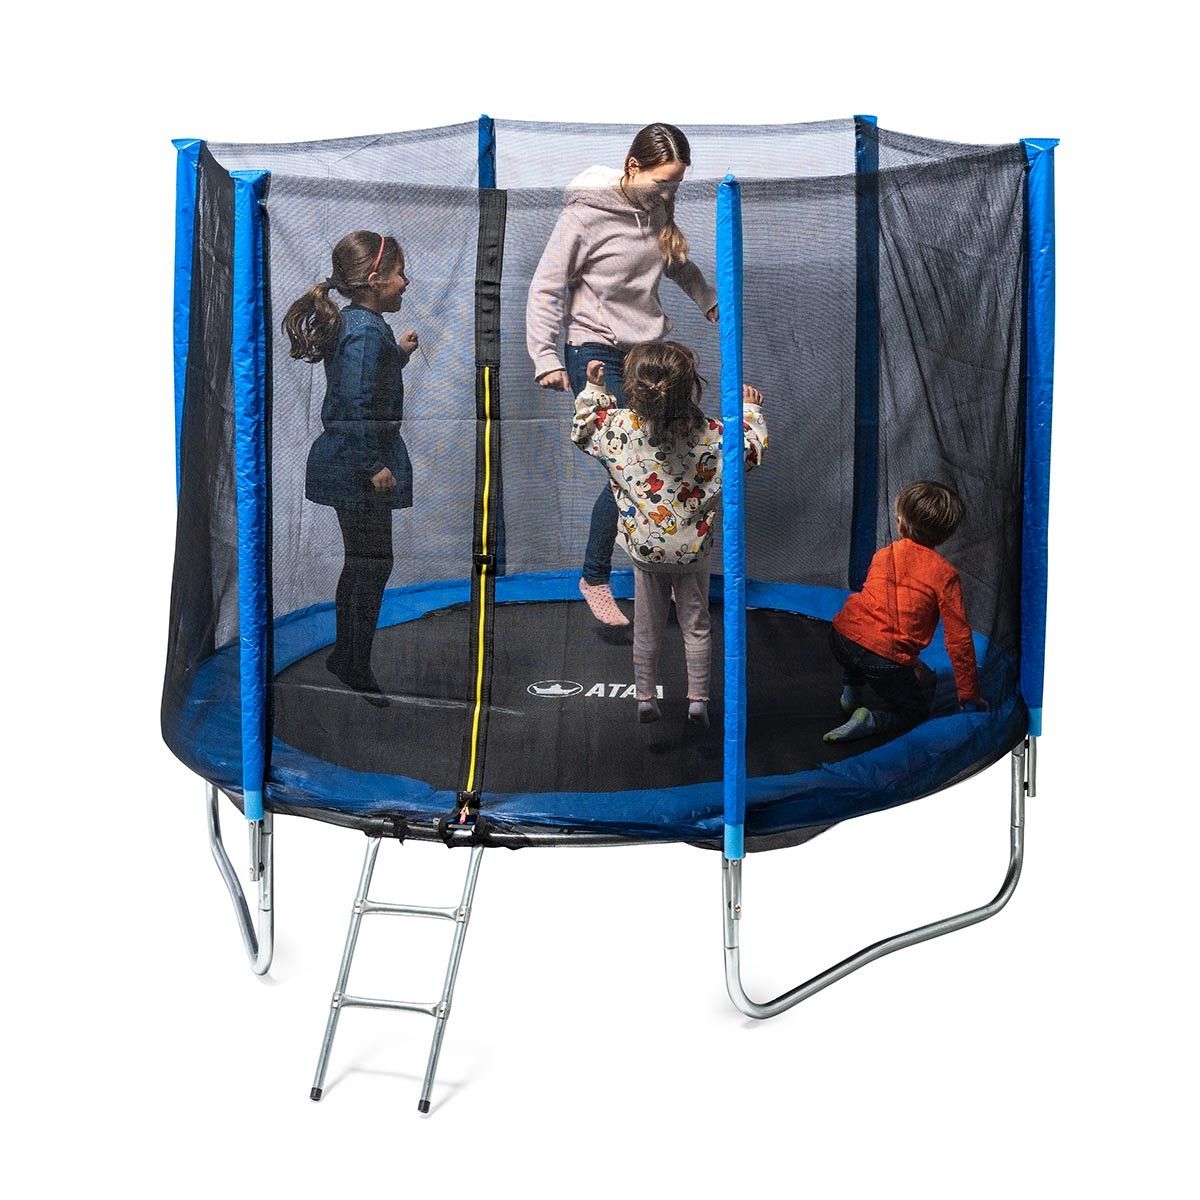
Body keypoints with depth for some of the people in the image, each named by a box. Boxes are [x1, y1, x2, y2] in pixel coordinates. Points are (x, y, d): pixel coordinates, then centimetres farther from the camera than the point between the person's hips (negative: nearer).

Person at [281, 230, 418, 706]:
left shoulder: (353, 322, 10)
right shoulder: (366, 331, -20)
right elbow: (355, 405, -25)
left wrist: (398, 354, 20)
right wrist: (374, 466, -23)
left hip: (345, 464, 10)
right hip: (357, 466, -10)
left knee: (360, 561, 19)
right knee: (374, 564, -1)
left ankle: (344, 654, 32)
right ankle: (358, 670, 9)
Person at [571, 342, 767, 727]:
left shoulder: (616, 426, -13)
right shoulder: (707, 433, -15)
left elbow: (582, 430, 6)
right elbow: (753, 450, -3)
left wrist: (593, 388, 15)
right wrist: (749, 408, 10)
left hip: (644, 547, 1)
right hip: (692, 548, -1)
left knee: (647, 628, 14)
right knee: (696, 625, 13)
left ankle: (646, 698, 21)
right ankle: (698, 699, 14)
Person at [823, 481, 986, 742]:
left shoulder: (883, 555, 16)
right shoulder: (945, 574, 0)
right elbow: (958, 638, 1)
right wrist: (969, 696, 11)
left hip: (842, 636, 5)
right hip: (885, 657, -4)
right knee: (914, 711, 18)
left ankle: (850, 693, 28)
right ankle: (871, 721, -8)